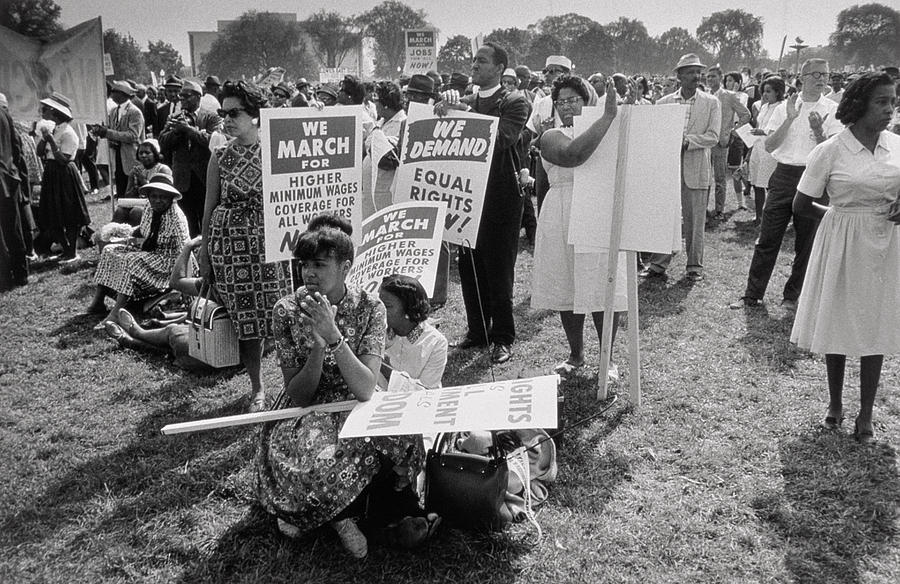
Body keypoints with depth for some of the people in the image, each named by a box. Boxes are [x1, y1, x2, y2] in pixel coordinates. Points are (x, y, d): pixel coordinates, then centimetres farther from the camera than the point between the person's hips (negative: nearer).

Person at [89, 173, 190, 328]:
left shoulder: (176, 217, -19)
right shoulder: (149, 210, 4)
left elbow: (184, 248, -21)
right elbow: (141, 229, 21)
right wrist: (133, 237, -1)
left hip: (165, 260, -9)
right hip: (146, 252, 9)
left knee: (132, 262, -31)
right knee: (109, 251, -1)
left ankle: (116, 313, -33)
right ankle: (98, 302, -6)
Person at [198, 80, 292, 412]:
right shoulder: (220, 157, 3)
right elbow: (210, 207, 7)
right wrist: (204, 251, 6)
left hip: (268, 243, -1)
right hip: (230, 245, 1)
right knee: (245, 319, 5)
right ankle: (257, 388, 20)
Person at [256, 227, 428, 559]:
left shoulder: (369, 307, -10)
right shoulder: (287, 311, -9)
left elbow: (365, 390, -21)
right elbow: (298, 396, -11)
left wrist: (333, 336, -32)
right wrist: (317, 346, -28)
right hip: (306, 416, -1)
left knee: (402, 439, -30)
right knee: (317, 461, -34)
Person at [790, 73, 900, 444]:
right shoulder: (830, 151, -10)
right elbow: (801, 205, -4)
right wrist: (840, 215, -4)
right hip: (842, 245, -3)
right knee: (837, 327, 8)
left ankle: (865, 415, 21)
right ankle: (835, 405, 28)